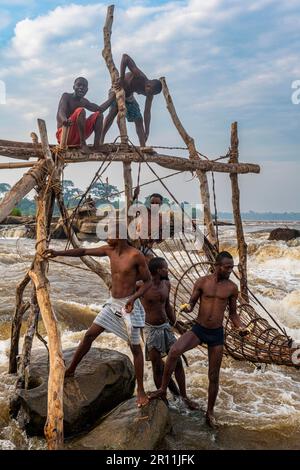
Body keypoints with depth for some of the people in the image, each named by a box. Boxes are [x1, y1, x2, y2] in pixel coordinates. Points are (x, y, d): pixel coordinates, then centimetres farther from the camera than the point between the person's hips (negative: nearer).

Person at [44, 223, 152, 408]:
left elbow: (148, 281, -10)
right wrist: (58, 253, 5)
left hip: (129, 305, -6)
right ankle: (71, 370, 27)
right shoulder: (110, 250, 2)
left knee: (135, 347, 1)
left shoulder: (136, 255, -17)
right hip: (112, 303, 6)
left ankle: (141, 390, 12)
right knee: (89, 335, 9)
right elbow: (84, 251, 10)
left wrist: (133, 298, -23)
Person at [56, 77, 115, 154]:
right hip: (63, 135, -7)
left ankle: (96, 146, -15)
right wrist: (64, 120, -47)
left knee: (98, 115, 3)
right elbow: (60, 114, -23)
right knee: (80, 111, -26)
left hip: (77, 138, 7)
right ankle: (83, 144, -29)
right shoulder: (66, 96, -6)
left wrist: (113, 95, 4)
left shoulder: (84, 102, 13)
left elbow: (100, 109, 7)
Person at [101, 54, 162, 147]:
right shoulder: (138, 76, -36)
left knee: (139, 120, 1)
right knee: (114, 111, -30)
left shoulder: (149, 94, -18)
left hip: (129, 97, 6)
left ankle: (143, 147, 5)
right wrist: (121, 78, -44)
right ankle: (101, 139, -34)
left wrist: (146, 132, -18)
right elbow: (125, 57, -43)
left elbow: (147, 112, -13)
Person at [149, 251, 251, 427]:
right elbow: (191, 304, 0)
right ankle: (163, 389, -10)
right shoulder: (202, 282, -6)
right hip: (198, 329, -1)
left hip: (217, 334, 1)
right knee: (174, 351, -27)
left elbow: (233, 313, 7)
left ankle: (210, 412, 30)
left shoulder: (232, 288, -3)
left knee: (214, 376, 8)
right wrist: (187, 308, -24)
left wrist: (241, 327, -12)